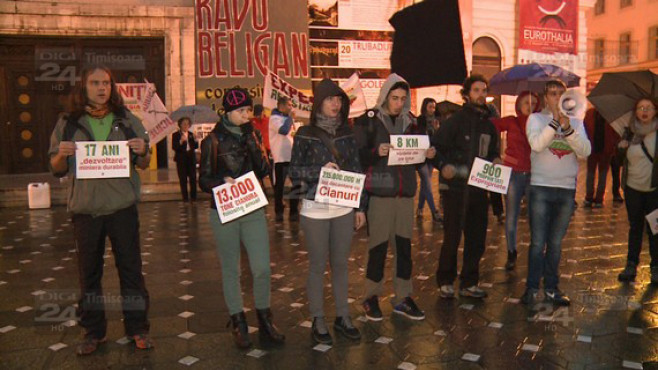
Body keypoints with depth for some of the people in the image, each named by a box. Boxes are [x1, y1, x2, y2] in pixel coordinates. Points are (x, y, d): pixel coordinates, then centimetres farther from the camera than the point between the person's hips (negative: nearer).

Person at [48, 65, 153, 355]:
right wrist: (62, 154, -13)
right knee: (89, 273, 9)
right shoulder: (68, 124, 6)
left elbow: (143, 164, 11)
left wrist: (142, 151, -12)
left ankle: (137, 328, 18)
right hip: (85, 209, 1)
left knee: (131, 268, 5)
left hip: (122, 206, 0)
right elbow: (56, 169, 9)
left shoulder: (128, 120, 5)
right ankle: (93, 331, 23)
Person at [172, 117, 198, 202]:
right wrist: (181, 141, -23)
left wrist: (195, 140, -7)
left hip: (191, 159, 3)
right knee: (183, 179, -3)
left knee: (193, 178, 0)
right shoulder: (175, 135, 1)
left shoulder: (191, 134, 13)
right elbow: (174, 147, -9)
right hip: (181, 159, -3)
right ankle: (185, 197, 1)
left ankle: (193, 196, 6)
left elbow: (196, 147, 11)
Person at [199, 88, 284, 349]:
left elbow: (264, 171, -3)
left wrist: (251, 141, -12)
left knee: (262, 268, -1)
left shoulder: (253, 136, 8)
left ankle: (264, 321, 17)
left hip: (253, 209, 3)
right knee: (231, 270, 6)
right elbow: (204, 180, -2)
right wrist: (222, 182, -22)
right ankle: (238, 324, 21)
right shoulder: (213, 141, -2)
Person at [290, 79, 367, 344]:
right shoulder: (305, 134, -3)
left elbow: (356, 170, 9)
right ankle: (318, 321, 16)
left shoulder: (346, 132, 7)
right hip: (315, 209, -3)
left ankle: (342, 317, 23)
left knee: (340, 264, 11)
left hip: (344, 208, 3)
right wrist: (320, 170, -21)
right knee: (318, 265, 5)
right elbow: (294, 172, -4)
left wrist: (360, 207, 8)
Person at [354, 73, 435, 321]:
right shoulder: (368, 121, -3)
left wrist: (427, 154, -2)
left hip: (405, 194, 5)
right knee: (378, 247, 2)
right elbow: (357, 155, -8)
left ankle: (403, 298, 20)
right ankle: (372, 298, 18)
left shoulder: (409, 122, 13)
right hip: (379, 194, -5)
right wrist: (376, 152, -25)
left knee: (404, 246, 8)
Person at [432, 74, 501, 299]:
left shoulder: (488, 125, 14)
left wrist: (495, 160, 4)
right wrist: (443, 165, -25)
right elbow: (435, 147, -9)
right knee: (452, 237, 1)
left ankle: (469, 283, 22)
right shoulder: (456, 121, -6)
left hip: (479, 189, 6)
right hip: (456, 188, -6)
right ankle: (445, 282, 16)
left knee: (477, 238, 10)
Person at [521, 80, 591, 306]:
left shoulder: (575, 122, 10)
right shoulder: (536, 119, 2)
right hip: (541, 187, -3)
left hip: (567, 189, 3)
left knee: (555, 243, 10)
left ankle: (551, 288, 19)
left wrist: (567, 127, -17)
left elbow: (585, 152, -6)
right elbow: (537, 144, -16)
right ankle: (532, 288, 8)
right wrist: (555, 121, -20)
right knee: (538, 242, -2)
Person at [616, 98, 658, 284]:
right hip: (633, 187, 3)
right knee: (635, 227, 11)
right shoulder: (631, 131, 4)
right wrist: (621, 147, -8)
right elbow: (622, 157, 11)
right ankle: (631, 265, 20)